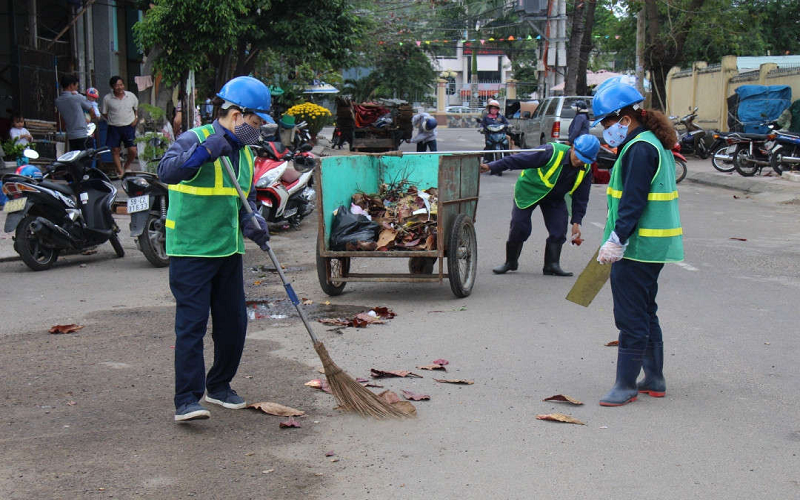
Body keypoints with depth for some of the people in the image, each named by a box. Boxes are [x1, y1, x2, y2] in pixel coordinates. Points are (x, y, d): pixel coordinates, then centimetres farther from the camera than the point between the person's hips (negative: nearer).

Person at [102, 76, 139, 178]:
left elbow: (136, 108, 19)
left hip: (129, 126, 1)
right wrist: (112, 120, -7)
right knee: (115, 150, 2)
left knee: (132, 150, -3)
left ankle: (127, 166, 25)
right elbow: (104, 114, 7)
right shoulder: (107, 98, -4)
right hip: (114, 127, -1)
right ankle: (120, 171, 13)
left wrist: (136, 117, 5)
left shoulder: (131, 96, 2)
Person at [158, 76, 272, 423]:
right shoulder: (194, 139, -11)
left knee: (234, 322, 12)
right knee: (192, 324, -9)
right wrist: (205, 151, -40)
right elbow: (166, 171, -29)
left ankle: (219, 386, 29)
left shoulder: (243, 152, 14)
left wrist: (252, 222, 3)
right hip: (191, 251, -8)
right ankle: (187, 400, -6)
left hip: (229, 251, 8)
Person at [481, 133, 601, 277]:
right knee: (519, 228, -7)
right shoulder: (552, 152, -31)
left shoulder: (585, 171, -13)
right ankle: (510, 262, 13)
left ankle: (552, 265, 3)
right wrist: (491, 167, -33)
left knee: (559, 231, -9)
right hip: (528, 192, -4)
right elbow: (518, 160, -30)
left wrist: (576, 222, -9)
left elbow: (580, 198, -2)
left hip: (555, 199, 4)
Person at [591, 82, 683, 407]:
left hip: (638, 246, -11)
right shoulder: (655, 145, 16)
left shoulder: (639, 149, -16)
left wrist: (617, 240, -23)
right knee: (645, 313, 17)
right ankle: (654, 379, 24)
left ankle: (626, 384, 1)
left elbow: (633, 202, -23)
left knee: (630, 316, -5)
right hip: (652, 245, 11)